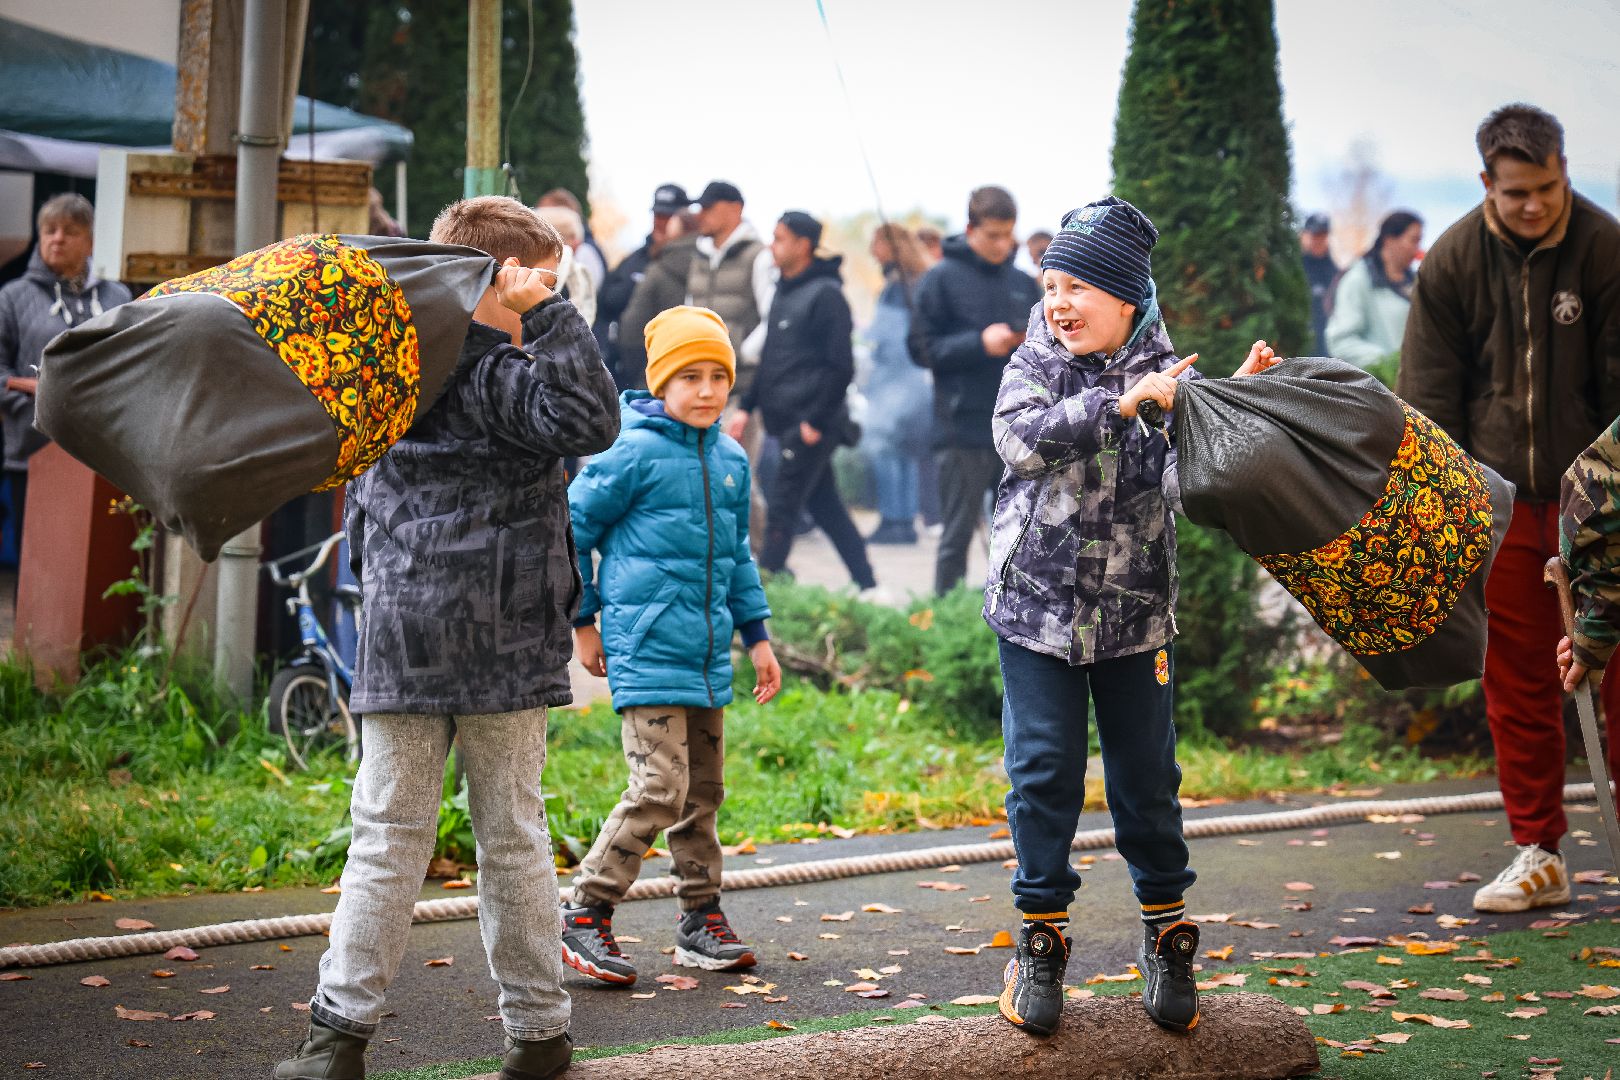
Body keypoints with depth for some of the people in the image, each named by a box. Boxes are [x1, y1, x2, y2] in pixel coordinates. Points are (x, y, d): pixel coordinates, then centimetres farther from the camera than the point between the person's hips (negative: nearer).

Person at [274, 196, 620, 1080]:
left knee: (387, 835, 6)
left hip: (399, 641, 4)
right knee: (511, 836, 5)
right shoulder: (493, 375, -10)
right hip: (503, 642, -4)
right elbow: (589, 423, -21)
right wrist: (550, 316, -15)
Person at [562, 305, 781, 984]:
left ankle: (701, 920, 23)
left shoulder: (730, 460, 11)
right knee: (660, 788, -13)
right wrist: (583, 620, 1)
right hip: (646, 646, -7)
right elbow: (572, 526, -3)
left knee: (703, 788, 12)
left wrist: (757, 635, 21)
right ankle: (585, 916, -2)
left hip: (707, 653, 7)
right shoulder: (635, 452, -11)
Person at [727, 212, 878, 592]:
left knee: (780, 507, -7)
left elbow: (840, 366, -15)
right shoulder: (783, 292, 15)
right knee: (826, 507, 12)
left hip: (810, 425, -9)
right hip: (786, 422, 9)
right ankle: (867, 586, 16)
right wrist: (747, 406, 14)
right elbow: (769, 358, 21)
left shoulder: (826, 294, -12)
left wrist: (816, 421, -17)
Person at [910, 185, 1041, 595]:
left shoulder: (1024, 284, 13)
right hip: (963, 431, -4)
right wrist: (980, 343, -18)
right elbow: (922, 348, -6)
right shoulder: (942, 279, -1)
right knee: (957, 536, 1)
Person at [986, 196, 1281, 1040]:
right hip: (1038, 604, -1)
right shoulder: (1034, 366, -3)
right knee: (1044, 772, 1)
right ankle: (1042, 937, 14)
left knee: (1146, 774, 9)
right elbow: (1020, 438, -22)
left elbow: (1185, 481, -10)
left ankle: (1166, 931, 25)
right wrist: (1121, 401, -29)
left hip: (1134, 612, 1)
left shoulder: (1168, 377, -1)